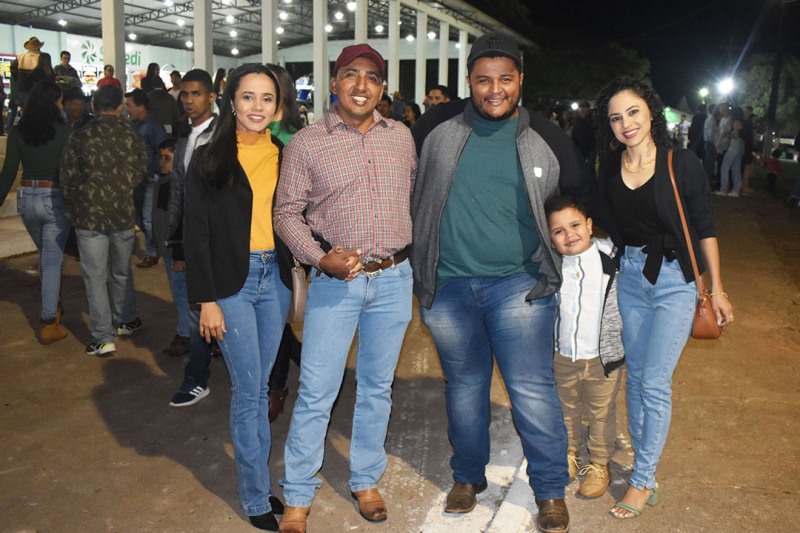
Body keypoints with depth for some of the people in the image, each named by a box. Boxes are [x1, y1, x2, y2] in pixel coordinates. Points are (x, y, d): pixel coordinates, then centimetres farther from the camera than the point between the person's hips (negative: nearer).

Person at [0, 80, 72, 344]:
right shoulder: (64, 132, -10)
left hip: (27, 199, 4)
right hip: (55, 200, -4)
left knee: (45, 255, 23)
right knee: (52, 260, 1)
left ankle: (53, 305, 38)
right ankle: (49, 324, 1)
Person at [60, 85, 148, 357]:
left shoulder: (80, 136, -8)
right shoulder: (132, 137, -3)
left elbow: (67, 176, -6)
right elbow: (141, 176, 2)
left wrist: (74, 208, 9)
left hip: (89, 215, -2)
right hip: (123, 213, 2)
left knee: (95, 276, 4)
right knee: (121, 272, 20)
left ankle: (103, 337, 4)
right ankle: (125, 321, 34)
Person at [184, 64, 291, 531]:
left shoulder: (285, 155, 6)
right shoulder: (209, 160, -4)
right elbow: (197, 233, -5)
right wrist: (206, 300, -8)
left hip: (275, 277, 4)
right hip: (232, 281, -3)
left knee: (260, 388, 13)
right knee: (248, 391, 1)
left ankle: (258, 480, 28)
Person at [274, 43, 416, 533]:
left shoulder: (401, 136, 6)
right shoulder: (306, 142, -3)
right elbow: (287, 214, -3)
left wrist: (415, 257, 9)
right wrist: (321, 259, -17)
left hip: (394, 278, 3)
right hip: (335, 279, -3)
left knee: (378, 386, 15)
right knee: (317, 392, 1)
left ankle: (367, 481, 33)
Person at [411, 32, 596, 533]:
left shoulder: (546, 137, -1)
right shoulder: (440, 125, 0)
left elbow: (585, 193, 14)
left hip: (519, 283, -1)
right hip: (447, 284, 2)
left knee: (533, 389, 1)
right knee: (464, 385, 16)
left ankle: (551, 490, 21)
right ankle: (468, 477, 35)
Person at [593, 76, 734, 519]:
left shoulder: (682, 165, -11)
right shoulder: (609, 171, 1)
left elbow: (704, 230, -6)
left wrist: (716, 290, -3)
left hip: (675, 281, -4)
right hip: (630, 278, 5)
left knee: (654, 383, -3)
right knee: (635, 377, 12)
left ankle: (643, 481, 12)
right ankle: (643, 464, 29)